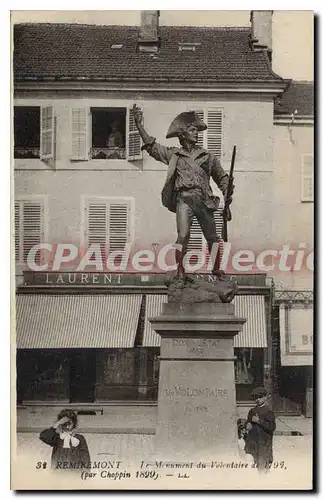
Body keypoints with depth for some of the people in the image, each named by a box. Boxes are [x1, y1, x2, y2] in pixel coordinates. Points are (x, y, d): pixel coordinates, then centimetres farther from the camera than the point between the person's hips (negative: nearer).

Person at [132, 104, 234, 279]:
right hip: (184, 199, -2)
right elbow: (152, 145, 6)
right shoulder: (173, 154, 13)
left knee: (213, 238, 8)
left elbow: (221, 177, 24)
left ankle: (216, 268, 27)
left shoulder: (207, 156, 17)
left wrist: (227, 193, 8)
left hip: (204, 201, 2)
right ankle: (180, 270, -12)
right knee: (183, 235, -19)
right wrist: (139, 125, -4)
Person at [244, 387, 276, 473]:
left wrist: (259, 421, -20)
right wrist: (248, 425, 1)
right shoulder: (252, 411, 14)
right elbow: (247, 422, 24)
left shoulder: (268, 412, -6)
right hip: (252, 442, 6)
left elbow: (272, 427, -15)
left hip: (263, 443, -6)